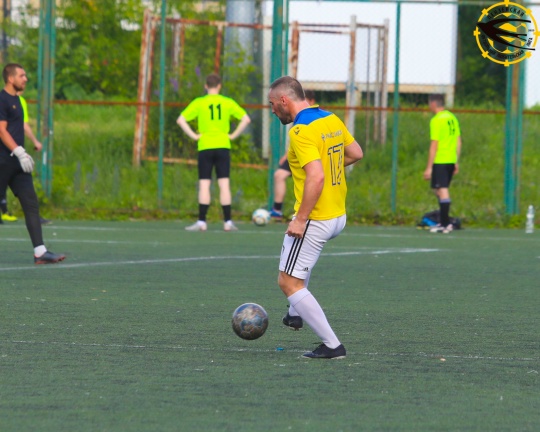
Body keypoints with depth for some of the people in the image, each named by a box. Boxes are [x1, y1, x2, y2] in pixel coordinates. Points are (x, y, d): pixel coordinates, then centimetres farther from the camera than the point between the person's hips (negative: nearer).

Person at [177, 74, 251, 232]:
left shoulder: (199, 103, 0)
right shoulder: (228, 103, 3)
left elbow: (181, 120, -8)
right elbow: (246, 119, 0)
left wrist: (193, 135, -3)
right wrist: (233, 135, 3)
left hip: (205, 147, -1)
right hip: (223, 146, 1)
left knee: (204, 185, 0)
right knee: (224, 185, 2)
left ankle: (202, 222, -5)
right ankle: (227, 222, 1)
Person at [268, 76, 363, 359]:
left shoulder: (301, 131, -20)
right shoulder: (332, 120, 6)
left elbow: (316, 177, -29)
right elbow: (356, 153, 19)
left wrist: (300, 219, -24)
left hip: (315, 220, -9)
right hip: (339, 216, 9)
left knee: (288, 282, -1)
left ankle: (331, 345, -5)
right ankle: (296, 314, 42)